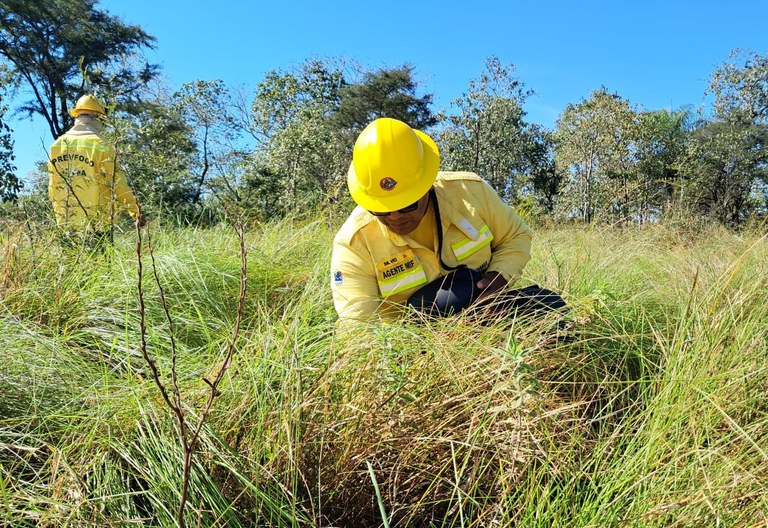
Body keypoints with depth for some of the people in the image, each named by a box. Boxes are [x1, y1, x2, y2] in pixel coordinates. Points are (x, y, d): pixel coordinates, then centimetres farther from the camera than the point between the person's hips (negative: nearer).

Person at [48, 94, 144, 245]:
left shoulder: (56, 145, 7)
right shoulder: (101, 146, -10)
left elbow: (52, 187, 12)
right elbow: (118, 185, -10)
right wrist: (136, 212, -1)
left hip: (66, 224, 5)